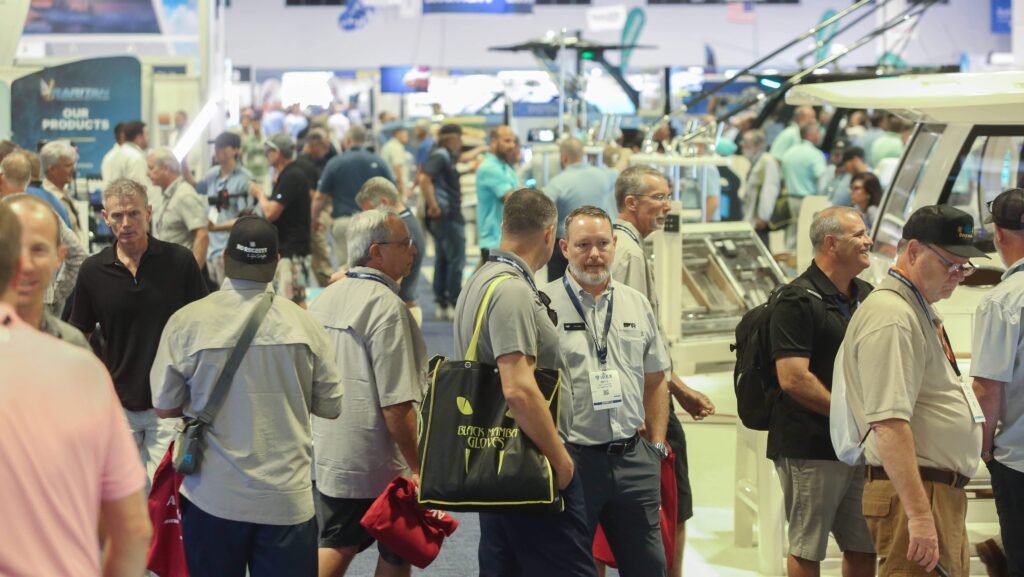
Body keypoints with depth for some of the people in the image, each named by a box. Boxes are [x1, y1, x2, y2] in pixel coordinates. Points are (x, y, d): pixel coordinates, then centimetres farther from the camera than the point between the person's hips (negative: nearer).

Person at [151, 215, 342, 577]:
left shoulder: (187, 321, -8)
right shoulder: (303, 323, -6)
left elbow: (165, 407, -2)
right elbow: (331, 406, 3)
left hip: (212, 497, 0)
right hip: (288, 500, 0)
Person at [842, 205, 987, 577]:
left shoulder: (921, 313, 19)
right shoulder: (890, 317, -16)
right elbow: (888, 424, -25)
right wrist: (919, 514, -29)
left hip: (944, 491, 10)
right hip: (913, 491, -10)